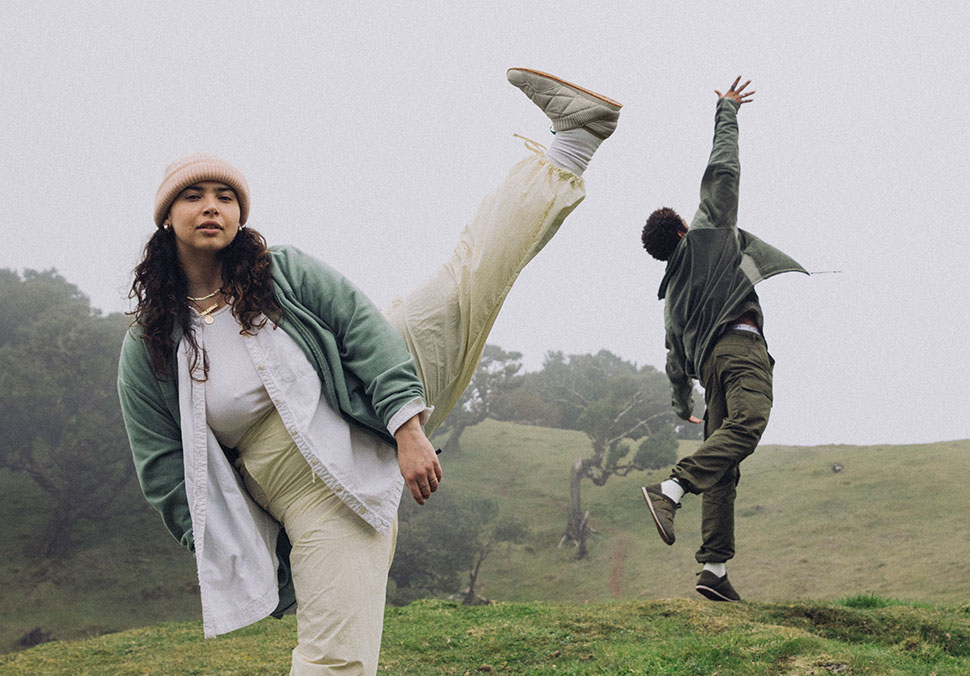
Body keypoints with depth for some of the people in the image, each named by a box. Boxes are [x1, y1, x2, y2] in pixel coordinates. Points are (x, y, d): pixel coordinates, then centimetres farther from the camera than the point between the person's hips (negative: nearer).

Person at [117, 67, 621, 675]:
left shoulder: (284, 272, 0)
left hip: (380, 421, 1)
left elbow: (364, 330, -8)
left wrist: (408, 427, -22)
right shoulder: (147, 352, -2)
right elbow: (168, 478, 0)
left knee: (468, 282, -7)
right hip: (314, 493, -1)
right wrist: (233, 565, -4)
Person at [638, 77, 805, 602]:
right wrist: (726, 110, 25)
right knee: (747, 421, -29)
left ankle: (714, 569, -11)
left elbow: (676, 360, 31)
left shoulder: (671, 293, 30)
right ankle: (670, 489, -45)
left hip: (708, 359, 7)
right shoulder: (708, 230, 17)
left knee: (723, 466, 0)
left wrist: (683, 406, 42)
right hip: (739, 342, -7)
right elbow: (723, 167, 14)